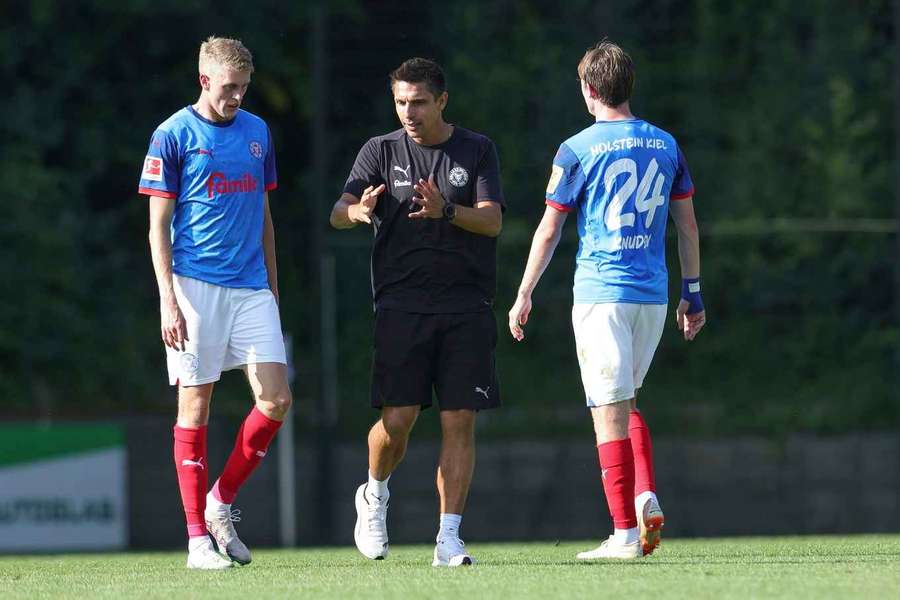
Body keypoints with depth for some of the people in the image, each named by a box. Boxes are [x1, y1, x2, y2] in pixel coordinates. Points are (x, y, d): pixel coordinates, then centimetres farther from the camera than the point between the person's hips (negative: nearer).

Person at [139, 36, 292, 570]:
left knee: (276, 400, -5)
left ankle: (222, 503, 12)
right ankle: (198, 537, 2)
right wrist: (168, 300, -12)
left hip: (252, 287, 5)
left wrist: (273, 284, 18)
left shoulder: (258, 132, 13)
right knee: (196, 407, -2)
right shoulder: (174, 135, -3)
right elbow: (159, 225, -4)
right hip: (195, 286, -5)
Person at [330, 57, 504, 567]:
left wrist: (445, 211, -23)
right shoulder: (381, 151, 7)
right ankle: (375, 494, 21)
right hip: (402, 304, -1)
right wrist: (357, 210, -28)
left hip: (467, 306, 1)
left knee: (460, 420, -5)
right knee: (398, 419, -9)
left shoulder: (477, 151, 7)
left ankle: (449, 538, -1)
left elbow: (492, 220, -4)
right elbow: (339, 212, -4)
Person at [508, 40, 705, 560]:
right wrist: (693, 294, 19)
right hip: (653, 295, 5)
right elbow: (687, 225, 12)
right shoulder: (666, 146, 8)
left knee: (610, 411, -3)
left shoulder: (578, 150, -5)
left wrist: (525, 295, 7)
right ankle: (646, 495, 1)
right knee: (627, 403, 21)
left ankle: (625, 531, -6)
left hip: (601, 293, -5)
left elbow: (549, 230, -2)